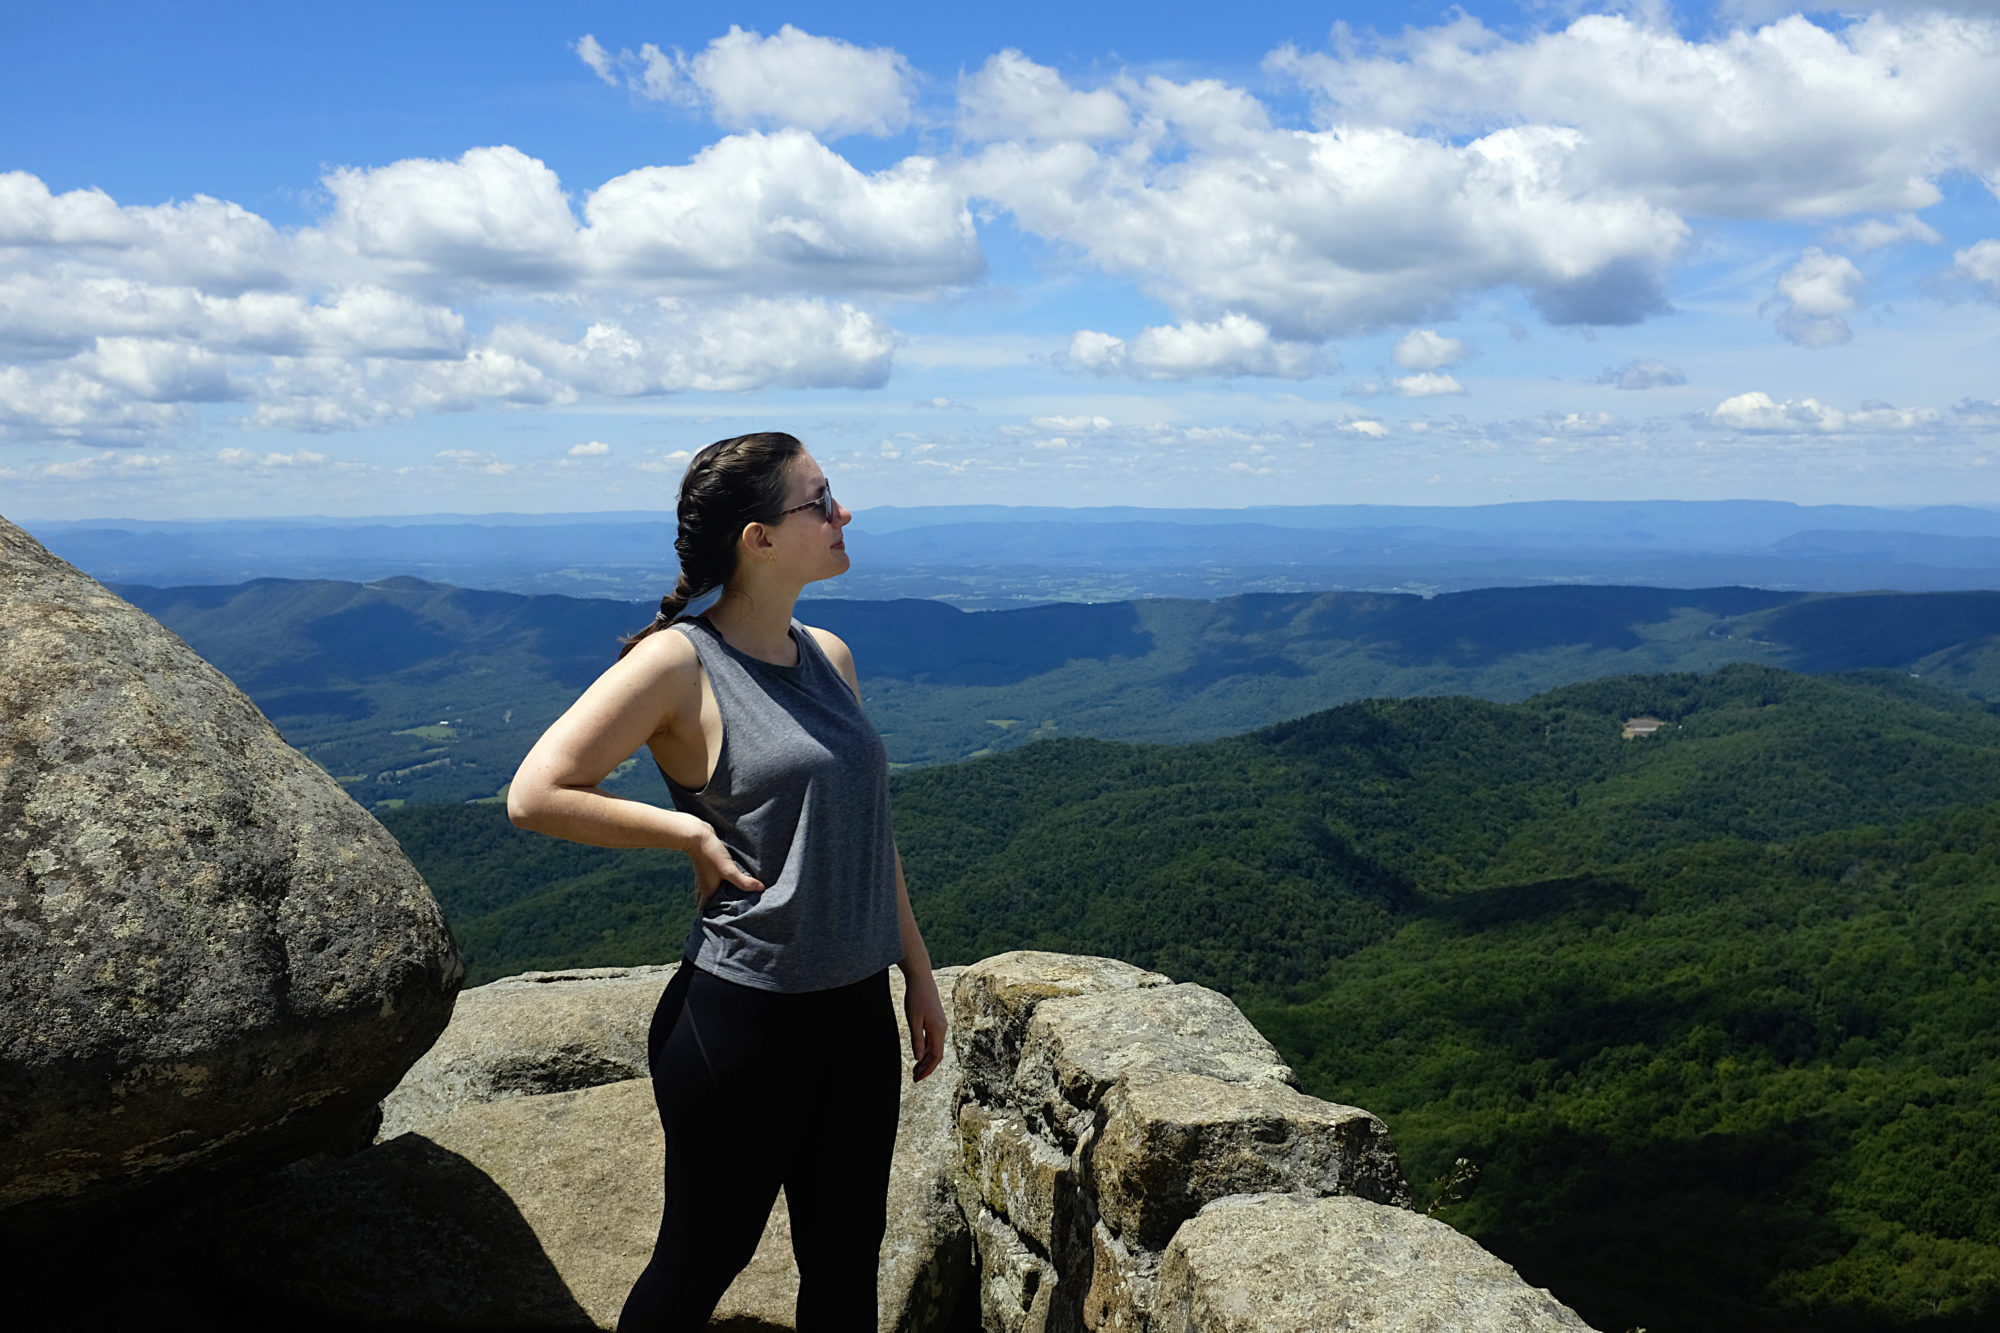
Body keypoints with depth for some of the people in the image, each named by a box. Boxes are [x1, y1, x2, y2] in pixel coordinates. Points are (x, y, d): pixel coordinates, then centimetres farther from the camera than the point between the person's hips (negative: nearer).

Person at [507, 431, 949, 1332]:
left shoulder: (829, 658, 8)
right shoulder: (679, 662, -13)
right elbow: (535, 795, -15)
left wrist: (918, 972, 16)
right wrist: (693, 832, -15)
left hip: (856, 1011, 7)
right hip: (741, 1016, -6)